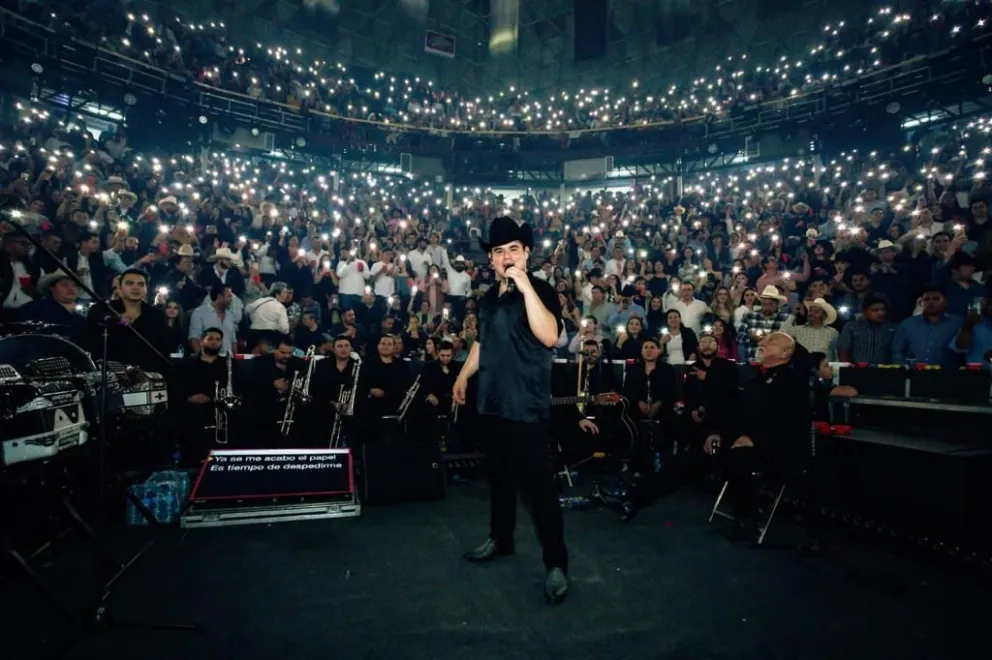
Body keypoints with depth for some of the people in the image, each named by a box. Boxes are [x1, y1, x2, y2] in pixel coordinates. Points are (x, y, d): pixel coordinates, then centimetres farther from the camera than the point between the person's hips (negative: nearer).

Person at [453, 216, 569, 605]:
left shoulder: (539, 291, -10)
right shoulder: (489, 297, 12)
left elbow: (549, 336, -28)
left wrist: (525, 286, -30)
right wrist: (463, 376, 23)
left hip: (526, 406, -7)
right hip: (492, 402, 7)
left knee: (538, 484, -2)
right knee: (499, 476, 19)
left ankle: (556, 563, 10)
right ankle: (500, 539, 37)